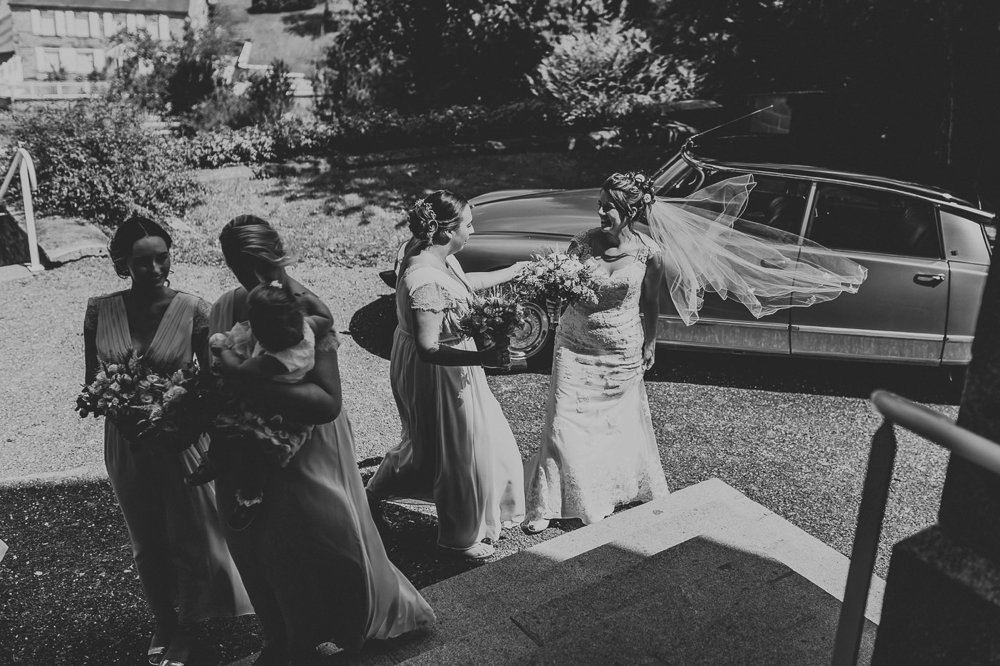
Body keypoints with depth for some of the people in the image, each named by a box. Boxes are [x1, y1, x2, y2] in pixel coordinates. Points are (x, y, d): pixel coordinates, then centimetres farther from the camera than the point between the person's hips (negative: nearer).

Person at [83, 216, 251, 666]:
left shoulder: (192, 310, -14)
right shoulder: (100, 311, -8)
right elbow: (92, 381, 1)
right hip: (126, 441, 3)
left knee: (190, 537, 12)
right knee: (146, 541, 20)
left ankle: (186, 628, 37)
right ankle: (162, 622, 44)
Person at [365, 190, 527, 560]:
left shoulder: (435, 255, -4)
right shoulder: (426, 280, -34)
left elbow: (464, 283, 15)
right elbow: (428, 349, -33)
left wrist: (513, 272, 19)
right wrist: (481, 357, -42)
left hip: (449, 367, 10)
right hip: (436, 373, -10)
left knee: (430, 441, 29)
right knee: (459, 452, 8)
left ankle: (379, 489, 48)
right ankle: (460, 537, 30)